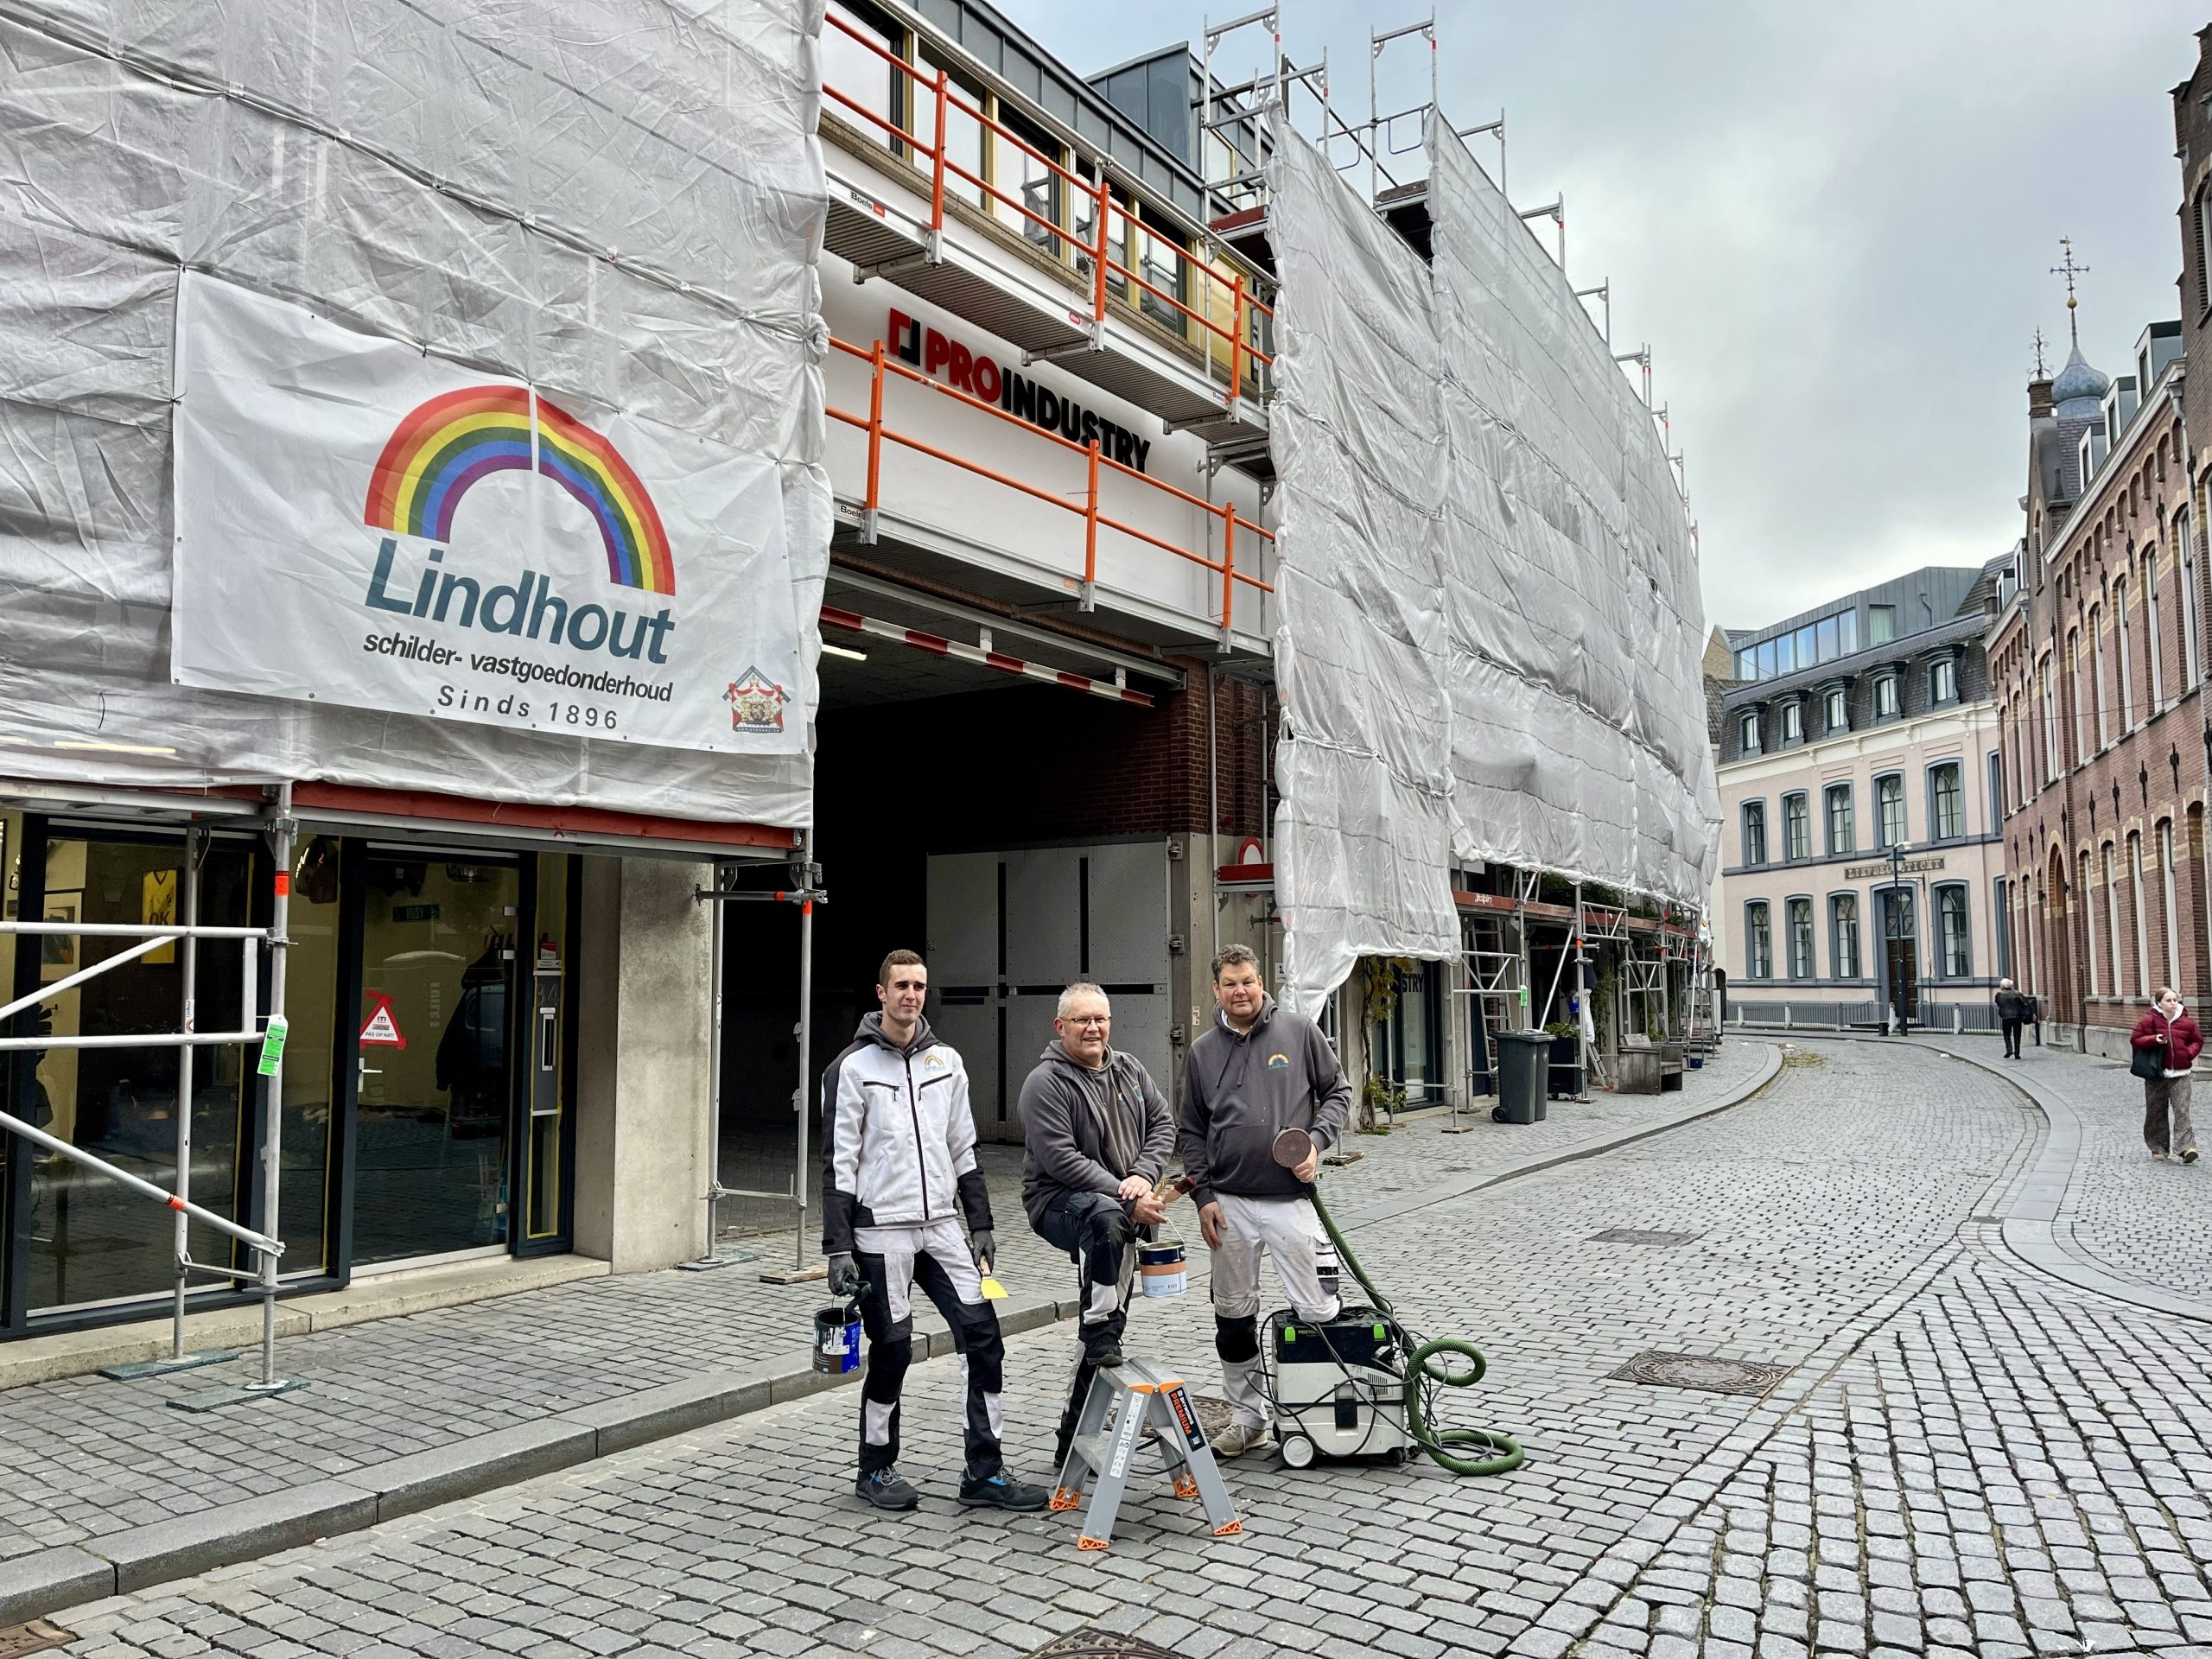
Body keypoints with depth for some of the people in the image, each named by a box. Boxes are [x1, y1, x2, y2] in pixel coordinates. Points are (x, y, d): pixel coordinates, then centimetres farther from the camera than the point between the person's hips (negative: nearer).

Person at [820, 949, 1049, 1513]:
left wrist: (981, 1224, 10)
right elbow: (838, 1163, -6)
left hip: (942, 1227, 5)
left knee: (984, 1339, -2)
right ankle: (877, 1470, 23)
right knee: (892, 1351, 2)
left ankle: (984, 1473, 7)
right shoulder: (853, 1067, -4)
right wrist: (838, 1247, -10)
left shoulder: (946, 1061, 10)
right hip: (881, 1232, -4)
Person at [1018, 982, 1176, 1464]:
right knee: (1107, 1216, -41)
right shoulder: (1046, 1083, -13)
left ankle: (1074, 1435, 22)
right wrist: (1126, 1198, -23)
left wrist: (1144, 1175, -13)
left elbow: (1163, 1123, 7)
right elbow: (1062, 1160, -20)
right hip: (1058, 1202, -7)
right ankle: (1101, 1332, -30)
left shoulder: (1129, 1069, 9)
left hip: (1121, 1207, 7)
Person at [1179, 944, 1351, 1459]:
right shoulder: (1202, 1052, 6)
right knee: (1233, 1315, 11)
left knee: (1317, 1311, -1)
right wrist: (1203, 1196, 2)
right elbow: (1193, 1132, 10)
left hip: (1291, 1199, -3)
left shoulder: (1299, 1031, -1)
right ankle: (1248, 1417, 25)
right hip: (1229, 1204, 3)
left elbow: (1338, 1091, 6)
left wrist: (1317, 1142, -9)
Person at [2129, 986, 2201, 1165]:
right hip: (2156, 1074, 0)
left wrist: (2190, 1053, -3)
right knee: (2157, 1112, 7)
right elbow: (2135, 1040, 1)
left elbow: (2198, 1041, 17)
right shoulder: (2149, 1021, -2)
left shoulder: (2186, 1023, 4)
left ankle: (2186, 1147, -16)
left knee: (2182, 1111, -11)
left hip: (2180, 1074, 0)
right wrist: (2154, 1039, -16)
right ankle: (2159, 1148, 19)